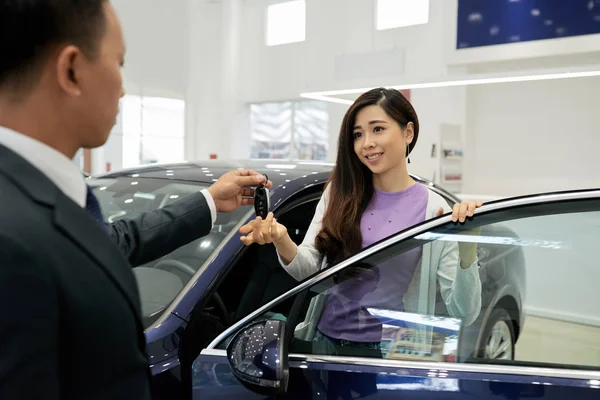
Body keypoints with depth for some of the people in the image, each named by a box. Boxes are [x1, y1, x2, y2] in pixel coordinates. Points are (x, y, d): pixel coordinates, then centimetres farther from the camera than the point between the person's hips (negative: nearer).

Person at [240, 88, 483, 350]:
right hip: (326, 338, 3)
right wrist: (283, 242, -22)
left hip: (391, 347, -2)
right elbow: (308, 270, -2)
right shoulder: (339, 193, 5)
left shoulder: (434, 210, -6)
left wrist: (467, 247, -25)